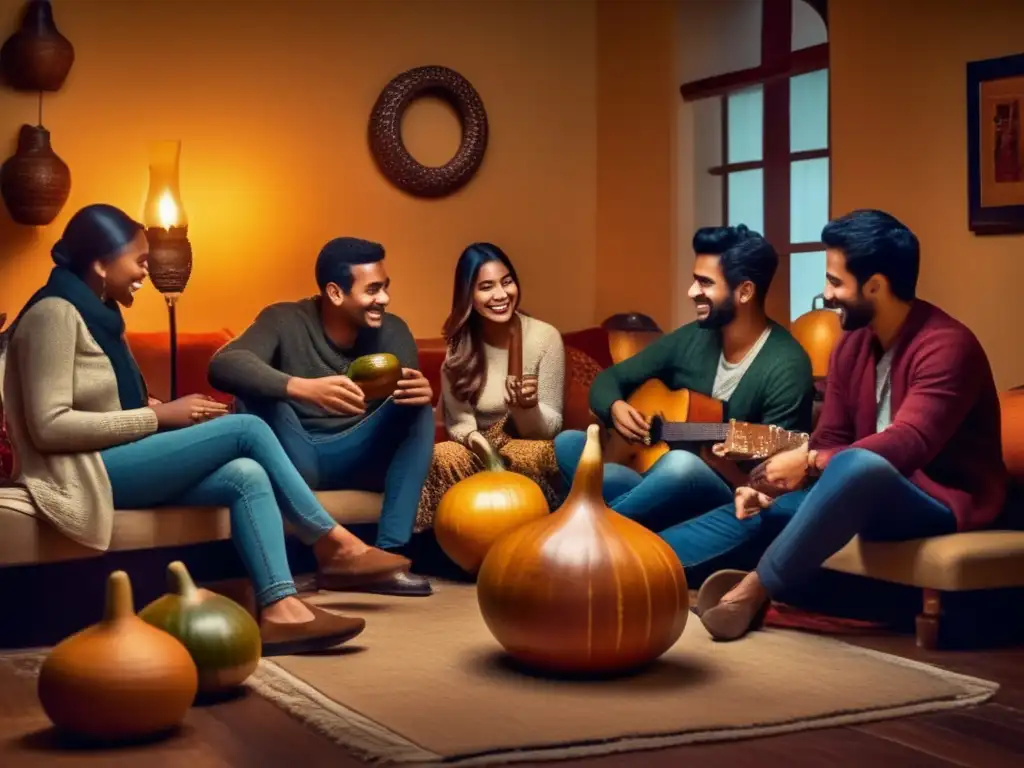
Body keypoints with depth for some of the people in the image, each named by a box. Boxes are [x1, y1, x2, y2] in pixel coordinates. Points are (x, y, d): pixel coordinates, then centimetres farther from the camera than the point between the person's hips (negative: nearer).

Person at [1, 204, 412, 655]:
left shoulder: (95, 312, 18)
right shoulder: (55, 313, -11)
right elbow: (49, 426, -20)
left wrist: (160, 412, 1)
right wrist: (160, 417, -18)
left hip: (114, 462, 9)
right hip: (85, 472, -9)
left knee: (248, 476, -13)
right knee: (247, 428, -15)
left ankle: (279, 610, -20)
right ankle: (335, 544, -9)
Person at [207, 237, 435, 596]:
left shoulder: (392, 331, -3)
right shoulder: (285, 321, -15)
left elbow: (414, 394, -6)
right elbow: (222, 365, -32)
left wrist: (423, 393, -34)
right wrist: (305, 388, -50)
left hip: (358, 457, 3)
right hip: (293, 459, -3)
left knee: (418, 408, -20)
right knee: (257, 391, -29)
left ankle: (387, 555, -28)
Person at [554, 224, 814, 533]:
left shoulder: (785, 367, -14)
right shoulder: (689, 340, 6)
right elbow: (609, 379, 15)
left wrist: (719, 459, -31)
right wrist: (615, 408, -8)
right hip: (662, 487, 6)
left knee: (681, 464, -39)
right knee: (568, 443, -13)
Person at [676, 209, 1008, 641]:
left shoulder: (945, 346, -19)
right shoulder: (852, 345, 7)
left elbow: (908, 445, -30)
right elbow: (830, 440, 8)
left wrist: (810, 461, -31)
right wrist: (772, 482, -10)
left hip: (943, 501, -9)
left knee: (856, 466, -38)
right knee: (756, 512, -5)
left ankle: (755, 588, -30)